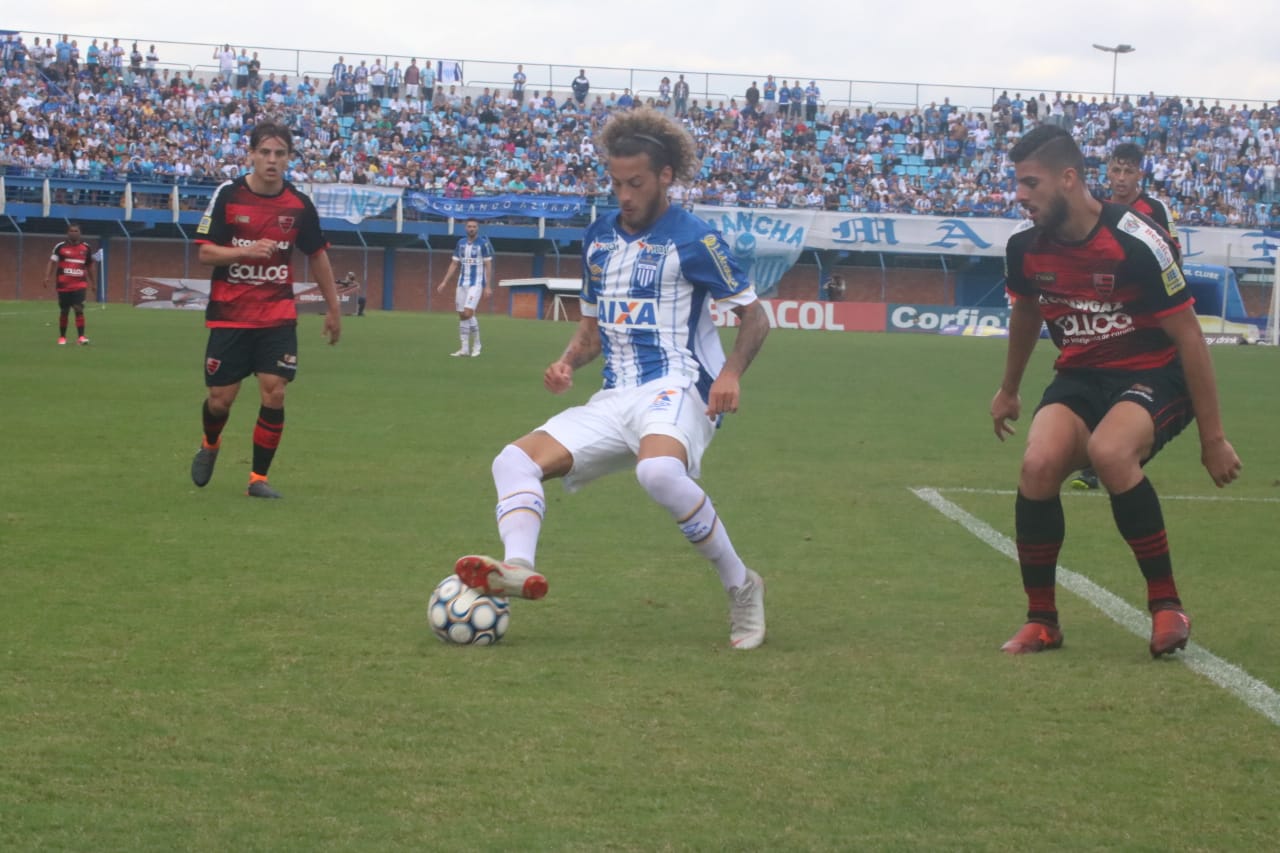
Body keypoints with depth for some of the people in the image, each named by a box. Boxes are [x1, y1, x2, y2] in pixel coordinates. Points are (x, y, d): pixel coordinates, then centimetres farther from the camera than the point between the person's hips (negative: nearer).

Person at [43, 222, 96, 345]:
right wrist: (47, 277, -15)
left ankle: (81, 337, -16)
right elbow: (52, 262, -2)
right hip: (63, 285, 0)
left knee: (79, 309, -14)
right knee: (64, 311, 8)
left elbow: (90, 265, 16)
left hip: (80, 285, 0)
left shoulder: (86, 248, 6)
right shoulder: (60, 247, 0)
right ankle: (62, 337, 21)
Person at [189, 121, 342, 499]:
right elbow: (205, 252, -7)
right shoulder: (228, 195, -7)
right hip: (229, 313, -1)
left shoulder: (299, 205, -1)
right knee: (221, 399, 1)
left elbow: (318, 255, 12)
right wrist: (246, 251, -25)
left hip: (278, 316, 1)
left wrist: (333, 308, 13)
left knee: (274, 394, -10)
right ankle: (210, 445, 36)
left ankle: (259, 478, 4)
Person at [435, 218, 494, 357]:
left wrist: (488, 286, -11)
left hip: (476, 284, -6)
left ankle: (476, 346, -3)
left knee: (468, 313, -17)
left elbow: (488, 266, -5)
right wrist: (444, 282, 6)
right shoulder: (461, 243, 9)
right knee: (462, 316, 3)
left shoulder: (483, 243, -5)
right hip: (462, 284, 6)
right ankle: (464, 349, 8)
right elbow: (454, 264, 13)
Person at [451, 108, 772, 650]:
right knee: (515, 461, -10)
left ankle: (741, 586, -23)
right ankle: (518, 568, -36)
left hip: (676, 389, -7)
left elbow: (753, 315, -1)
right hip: (615, 398, 7)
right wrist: (568, 362, 4)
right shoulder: (598, 237, 16)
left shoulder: (691, 239, -4)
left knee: (658, 471, -39)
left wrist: (730, 373, -19)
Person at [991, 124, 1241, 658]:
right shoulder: (1025, 247, -6)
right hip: (1079, 376, 5)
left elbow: (1188, 336, -15)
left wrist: (1213, 438, -13)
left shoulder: (1138, 243, -22)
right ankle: (1040, 621, -5)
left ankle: (1166, 606, -19)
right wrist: (1008, 390, 30)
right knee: (1038, 464, -24)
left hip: (1155, 376, -5)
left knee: (1109, 452, -36)